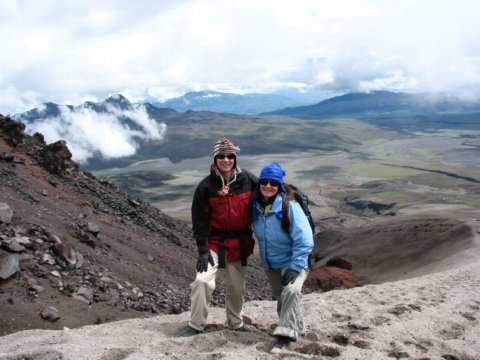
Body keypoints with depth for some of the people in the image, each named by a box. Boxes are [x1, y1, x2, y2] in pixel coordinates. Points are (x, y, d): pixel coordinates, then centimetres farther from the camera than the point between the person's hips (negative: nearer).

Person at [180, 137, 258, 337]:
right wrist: (203, 249, -11)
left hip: (240, 243, 2)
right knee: (203, 280, -15)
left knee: (237, 286, 13)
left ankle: (236, 323, 34)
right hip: (214, 243, -2)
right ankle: (196, 324, 3)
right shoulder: (206, 186, -10)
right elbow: (199, 219, -6)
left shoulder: (248, 179, -6)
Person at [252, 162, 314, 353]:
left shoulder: (289, 206, -23)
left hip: (293, 261, -6)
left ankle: (285, 335, -19)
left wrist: (295, 267, -25)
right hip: (270, 264, 6)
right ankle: (296, 328, 43)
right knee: (281, 298, 20)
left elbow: (304, 239, -24)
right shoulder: (256, 206, -9)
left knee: (291, 291, -30)